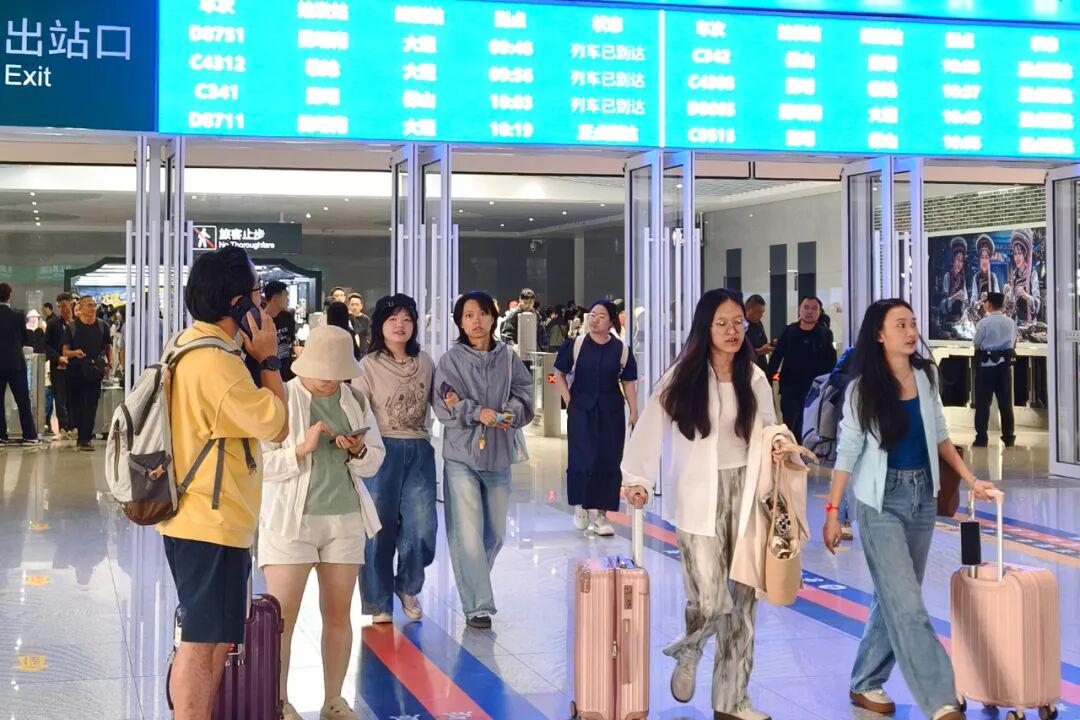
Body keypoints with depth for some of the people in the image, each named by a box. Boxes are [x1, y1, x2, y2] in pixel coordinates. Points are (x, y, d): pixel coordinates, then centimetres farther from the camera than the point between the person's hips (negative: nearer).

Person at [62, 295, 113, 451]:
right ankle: (80, 437, 14)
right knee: (76, 406, 4)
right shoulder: (72, 327, 2)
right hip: (76, 371, 0)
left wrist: (109, 364, 1)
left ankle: (85, 439, -6)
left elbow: (108, 348, 15)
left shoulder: (102, 326, 7)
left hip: (95, 372, 0)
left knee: (91, 406, -6)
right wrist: (75, 353, -19)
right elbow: (65, 351, 2)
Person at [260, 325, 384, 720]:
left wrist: (359, 451, -6)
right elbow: (261, 463, -9)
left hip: (345, 517, 4)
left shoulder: (355, 401, 9)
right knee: (282, 615, -5)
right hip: (291, 520, -4)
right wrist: (303, 448, -20)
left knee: (339, 614, 8)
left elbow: (375, 460, 14)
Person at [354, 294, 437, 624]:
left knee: (422, 527, -4)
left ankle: (407, 586, 24)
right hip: (383, 449, -2)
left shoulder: (425, 362, 10)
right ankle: (379, 604, 16)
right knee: (380, 528, 2)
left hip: (419, 451, 3)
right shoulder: (369, 366, 0)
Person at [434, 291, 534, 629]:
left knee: (495, 533, 12)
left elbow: (524, 400, 1)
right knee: (468, 534, -8)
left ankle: (473, 584, 35)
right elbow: (443, 407, -9)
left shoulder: (509, 357, 6)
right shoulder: (451, 359, -1)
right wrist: (477, 412, -22)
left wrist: (503, 415, -17)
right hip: (462, 455, -3)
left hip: (499, 455, 3)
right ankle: (477, 605, -2)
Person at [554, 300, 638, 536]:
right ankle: (579, 505, 18)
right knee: (581, 460, -7)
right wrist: (569, 402, 0)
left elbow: (628, 383, 6)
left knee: (609, 462, 2)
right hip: (581, 412, -1)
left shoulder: (621, 350, 1)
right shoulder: (575, 345, -1)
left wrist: (634, 413, 0)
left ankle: (601, 515, 12)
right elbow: (560, 374, 8)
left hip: (611, 414, 1)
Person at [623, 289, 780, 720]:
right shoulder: (683, 377, -3)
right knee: (710, 600, -10)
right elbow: (652, 428, -11)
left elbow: (768, 434, 17)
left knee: (741, 600, 3)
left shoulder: (754, 379, 8)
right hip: (699, 499, -3)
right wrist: (638, 478, -24)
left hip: (745, 493, 4)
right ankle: (687, 655, 24)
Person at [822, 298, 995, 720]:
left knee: (895, 598, 11)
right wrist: (832, 512, -7)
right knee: (907, 605, -9)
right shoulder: (862, 388, -8)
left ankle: (866, 684, 24)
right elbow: (847, 452, -6)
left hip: (923, 496, 5)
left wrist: (970, 480, 7)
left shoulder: (925, 377, 5)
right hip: (882, 501, -5)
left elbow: (939, 436, 14)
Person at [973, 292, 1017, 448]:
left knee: (983, 402, 2)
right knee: (1005, 402, 10)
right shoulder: (1011, 322, 4)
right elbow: (1013, 343, 9)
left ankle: (981, 438, 0)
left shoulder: (984, 323, -11)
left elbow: (977, 344, -6)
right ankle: (1009, 438, 12)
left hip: (986, 364, -4)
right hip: (1004, 364, 4)